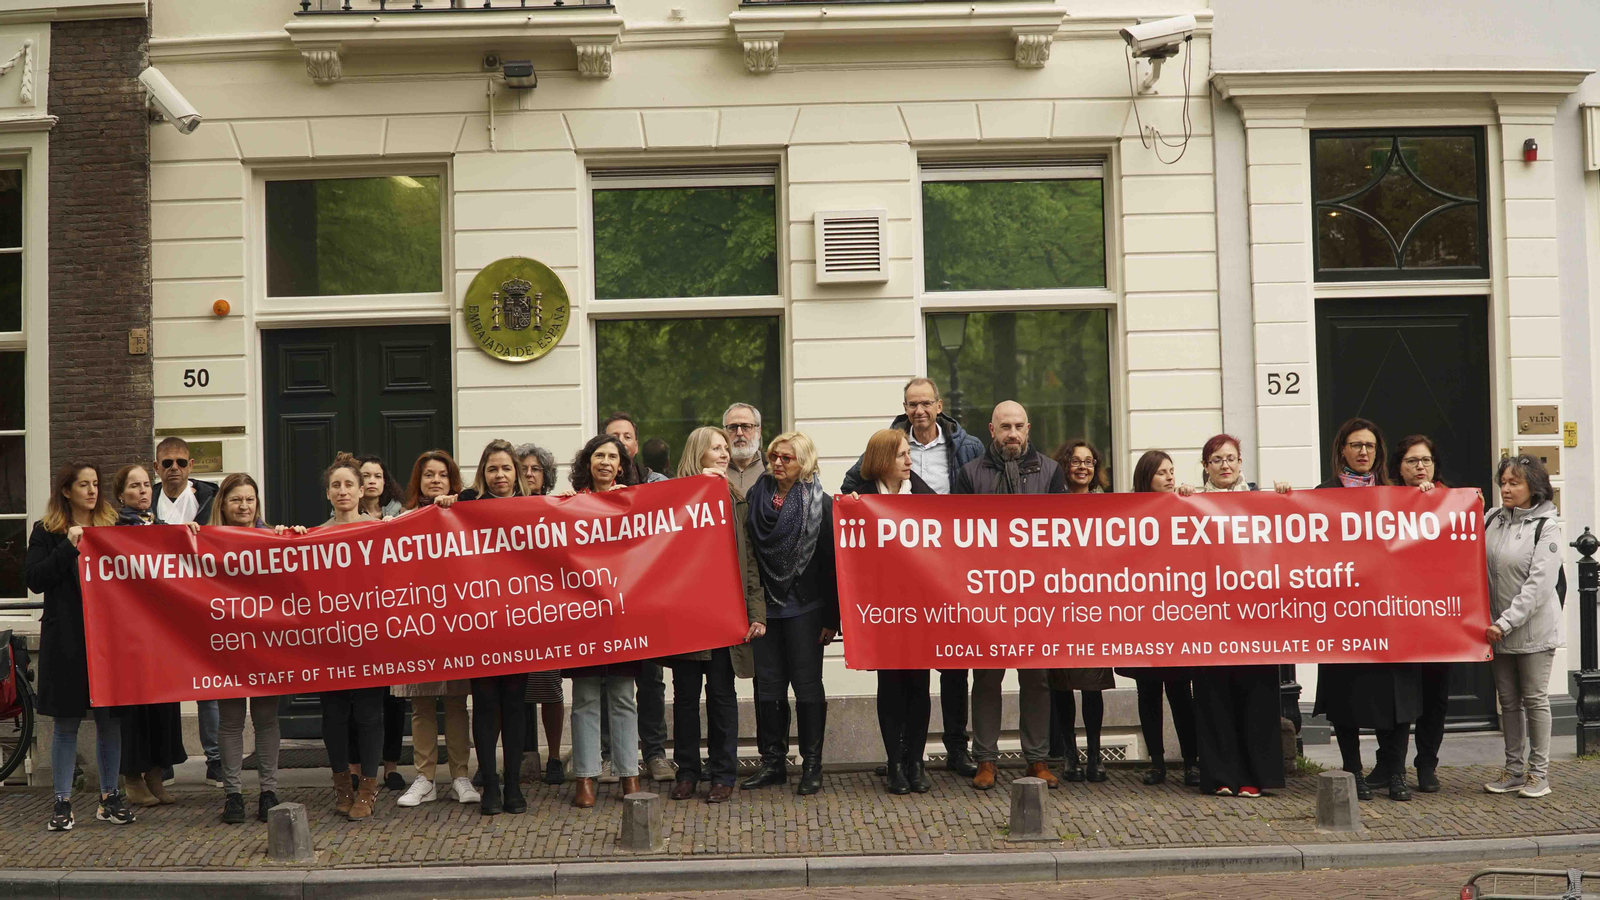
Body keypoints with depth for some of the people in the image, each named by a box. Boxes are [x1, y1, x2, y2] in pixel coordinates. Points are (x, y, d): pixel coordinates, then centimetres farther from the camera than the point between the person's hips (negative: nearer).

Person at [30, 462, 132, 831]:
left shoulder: (115, 527, 11)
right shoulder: (47, 532, 5)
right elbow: (34, 579, -6)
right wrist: (69, 547, -13)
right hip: (67, 639, -2)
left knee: (110, 719, 5)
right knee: (66, 721, 2)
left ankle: (110, 797, 15)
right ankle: (62, 801, 9)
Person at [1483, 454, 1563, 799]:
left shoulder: (1547, 526, -10)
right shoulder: (1492, 519, 6)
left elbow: (1539, 583, -17)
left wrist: (1506, 622, -21)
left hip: (1534, 628, -5)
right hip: (1498, 629, 5)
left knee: (1535, 699, 3)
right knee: (1508, 701, 11)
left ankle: (1539, 773, 12)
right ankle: (1514, 771, 19)